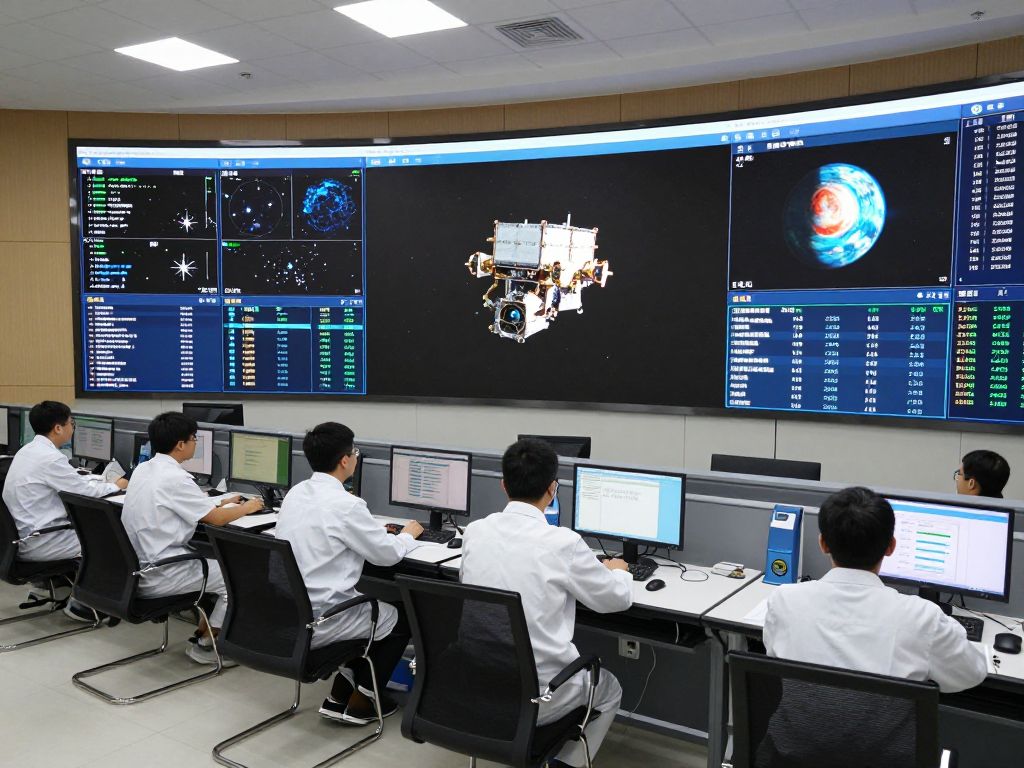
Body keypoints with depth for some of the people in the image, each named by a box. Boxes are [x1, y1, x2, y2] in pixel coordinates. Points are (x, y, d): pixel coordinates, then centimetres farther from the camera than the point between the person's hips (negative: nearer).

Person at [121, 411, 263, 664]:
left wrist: (223, 501, 21)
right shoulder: (174, 478, -20)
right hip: (158, 576, -9)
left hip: (136, 568, 9)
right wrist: (246, 508, 4)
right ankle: (205, 644, 11)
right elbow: (216, 519, -14)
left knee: (212, 560, 23)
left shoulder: (143, 469, 6)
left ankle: (203, 632, 24)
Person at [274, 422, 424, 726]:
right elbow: (387, 554, -10)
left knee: (373, 606, 27)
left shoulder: (295, 494, 2)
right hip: (318, 623, -8)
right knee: (402, 618, 15)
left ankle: (339, 695, 25)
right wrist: (408, 534, 10)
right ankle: (359, 704, 21)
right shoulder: (345, 504, -21)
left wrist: (372, 530, 19)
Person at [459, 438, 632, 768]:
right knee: (609, 689, 26)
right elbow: (617, 598, -2)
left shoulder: (473, 532, -5)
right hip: (535, 695, -5)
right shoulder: (563, 542, -19)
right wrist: (618, 571, 21)